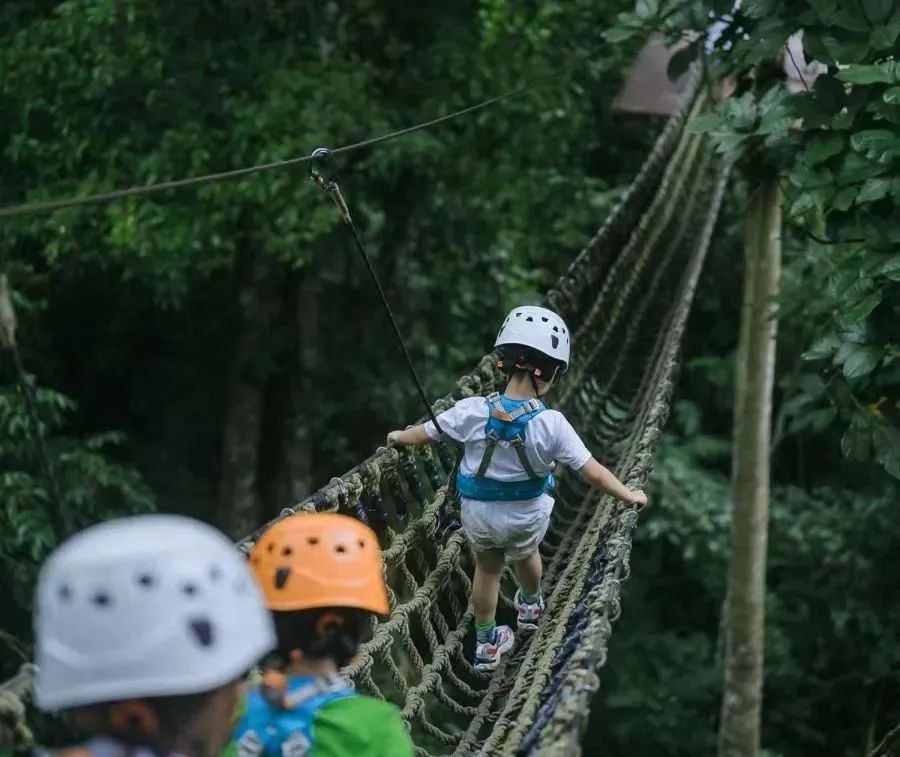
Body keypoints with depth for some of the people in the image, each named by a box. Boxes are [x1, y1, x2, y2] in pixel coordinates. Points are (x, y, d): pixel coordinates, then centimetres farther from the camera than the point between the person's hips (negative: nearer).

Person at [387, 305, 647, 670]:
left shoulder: (472, 412, -24)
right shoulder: (551, 424, -29)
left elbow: (424, 434, -6)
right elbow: (592, 471, -23)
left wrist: (400, 436, 16)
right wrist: (628, 495, -7)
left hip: (479, 515, 1)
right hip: (528, 517, -1)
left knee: (487, 567, 27)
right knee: (526, 555, 32)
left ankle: (487, 642, 41)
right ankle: (530, 606, 61)